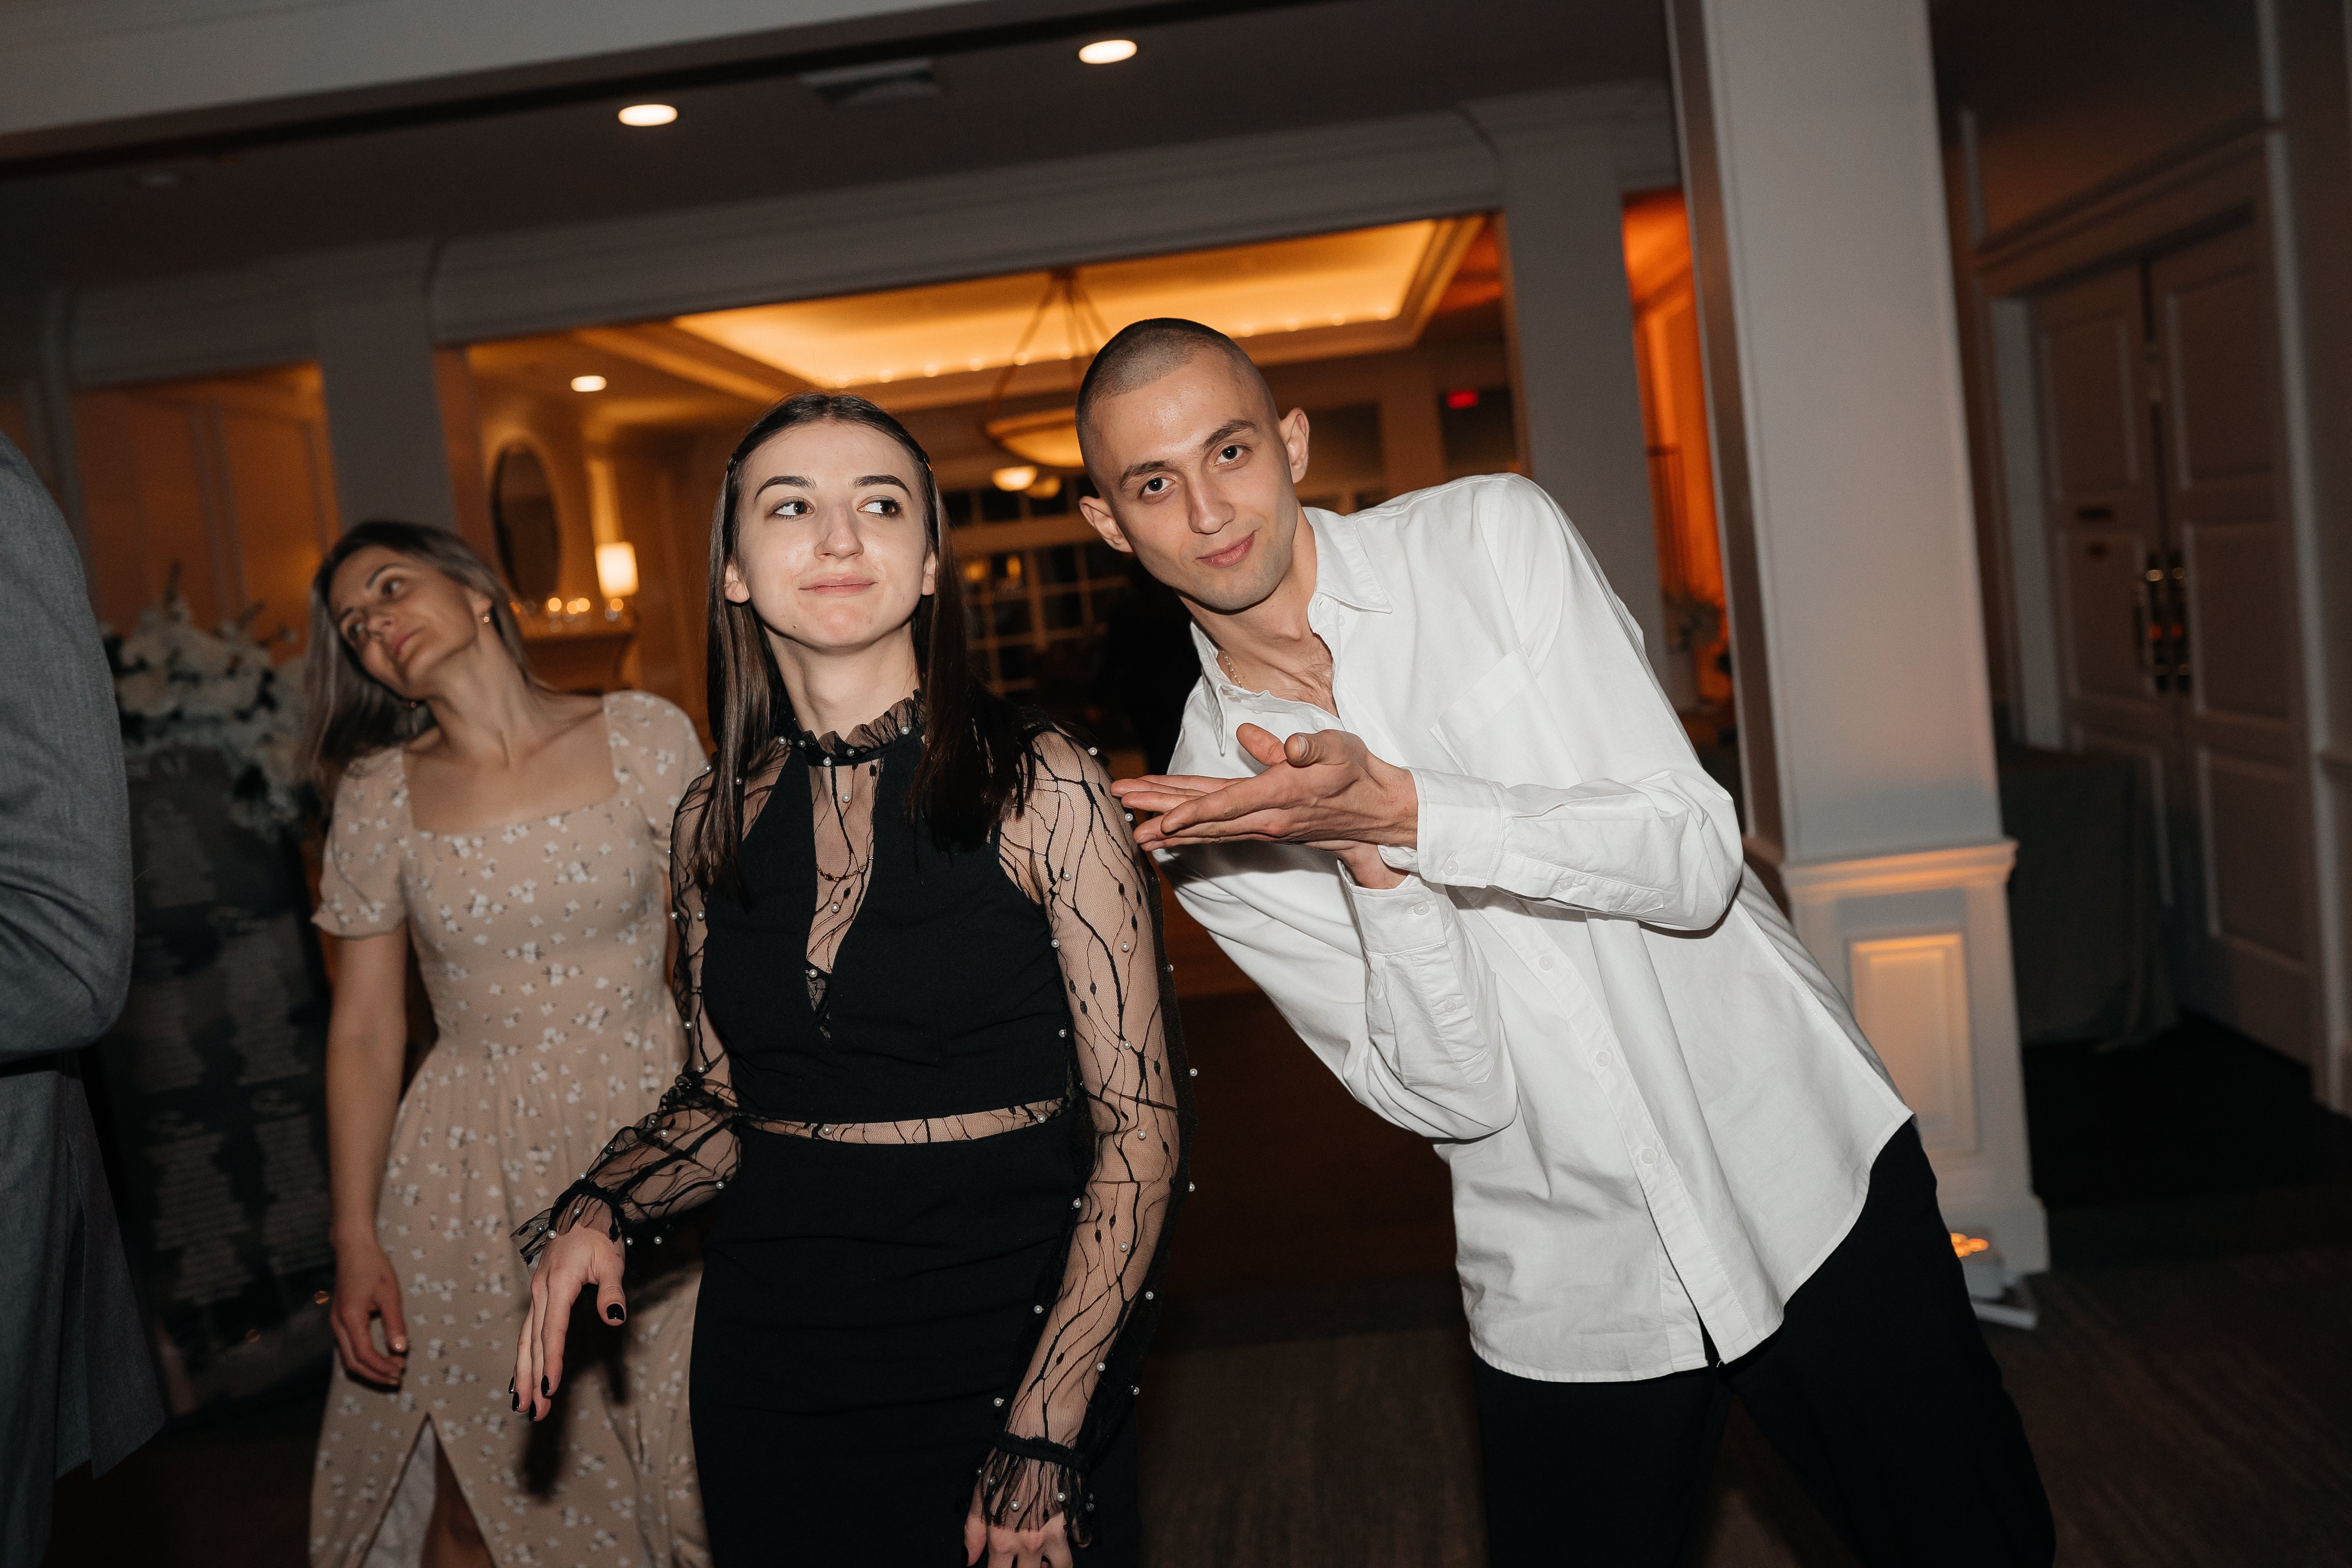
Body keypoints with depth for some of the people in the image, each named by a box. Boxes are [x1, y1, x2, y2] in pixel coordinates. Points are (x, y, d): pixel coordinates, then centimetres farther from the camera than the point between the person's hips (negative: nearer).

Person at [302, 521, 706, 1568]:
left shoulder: (644, 737, -4)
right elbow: (365, 1028, 4)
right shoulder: (381, 793, 1)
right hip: (471, 1176, 2)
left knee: (697, 1481, 4)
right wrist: (355, 1238, 1)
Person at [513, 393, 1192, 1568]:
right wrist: (599, 1212, -6)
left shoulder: (1035, 786, -11)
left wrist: (1041, 1439, -16)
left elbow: (1141, 1129, -12)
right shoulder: (714, 821, 1)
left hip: (1008, 1335, -3)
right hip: (770, 1357, 4)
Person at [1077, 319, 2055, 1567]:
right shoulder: (1207, 816, -6)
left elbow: (1695, 860, -16)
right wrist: (1374, 861, -27)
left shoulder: (1494, 538, -9)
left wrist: (1401, 809, -28)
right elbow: (1456, 1097, -10)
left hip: (1812, 1179, 0)